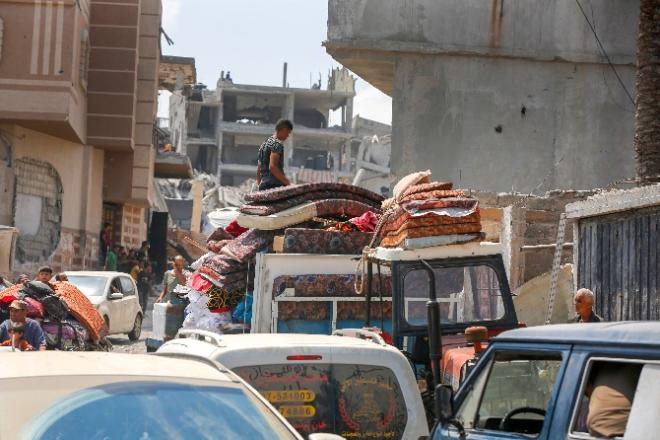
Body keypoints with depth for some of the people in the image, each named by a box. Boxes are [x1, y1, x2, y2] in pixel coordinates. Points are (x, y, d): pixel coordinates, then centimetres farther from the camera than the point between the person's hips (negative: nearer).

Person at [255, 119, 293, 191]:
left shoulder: (264, 144, 21)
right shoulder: (277, 144, -7)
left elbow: (258, 170, 23)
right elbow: (272, 167, -18)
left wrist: (260, 185, 26)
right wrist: (288, 183, -19)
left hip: (263, 186, 10)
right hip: (275, 185, -10)